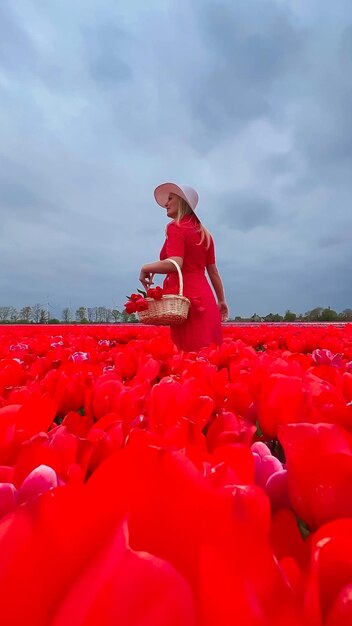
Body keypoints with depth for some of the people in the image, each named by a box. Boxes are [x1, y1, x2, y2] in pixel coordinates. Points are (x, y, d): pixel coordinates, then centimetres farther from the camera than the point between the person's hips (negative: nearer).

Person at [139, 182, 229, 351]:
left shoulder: (176, 227, -3)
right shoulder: (204, 232, 19)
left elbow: (175, 264, -20)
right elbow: (213, 271, 19)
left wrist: (145, 268, -4)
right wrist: (221, 301, 26)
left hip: (186, 298, -8)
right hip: (204, 298, 8)